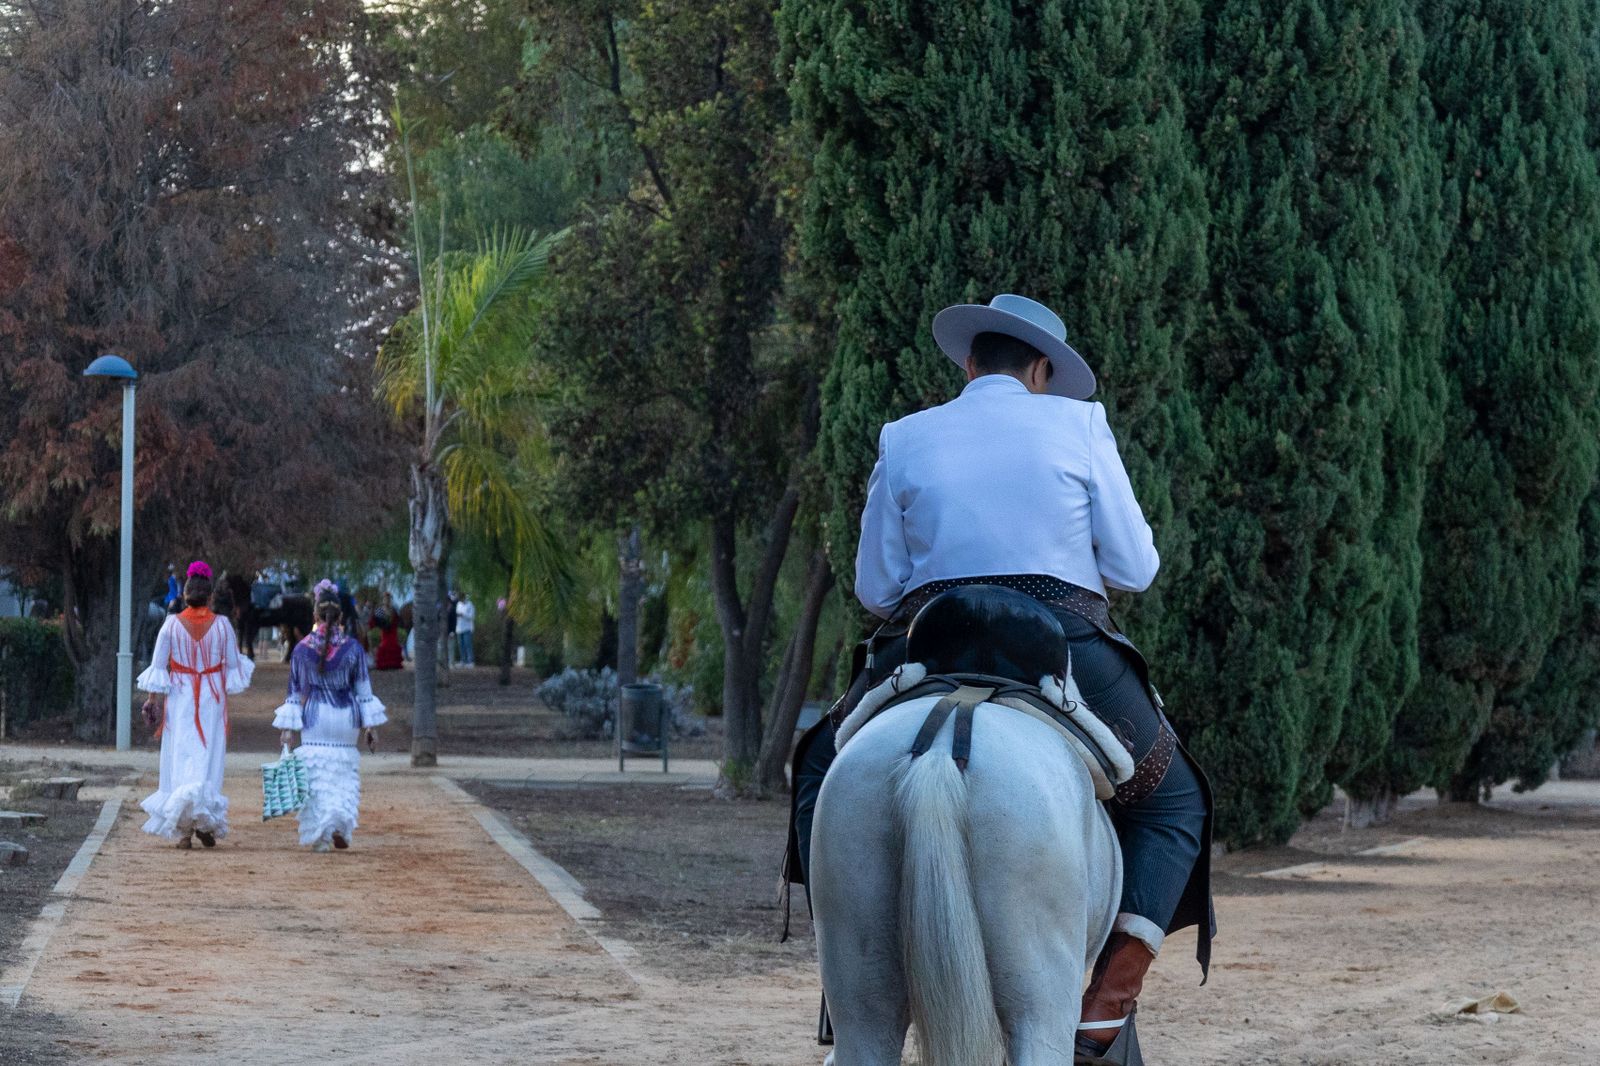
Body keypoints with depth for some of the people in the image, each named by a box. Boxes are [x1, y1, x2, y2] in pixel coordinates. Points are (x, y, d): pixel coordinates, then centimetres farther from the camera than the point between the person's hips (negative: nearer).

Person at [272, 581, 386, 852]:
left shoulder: (302, 649, -3)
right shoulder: (353, 649, -4)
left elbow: (295, 691, 1)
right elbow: (363, 690, -1)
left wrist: (288, 727, 5)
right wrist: (371, 726, 4)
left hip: (314, 719, 0)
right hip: (345, 718, 0)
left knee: (316, 777, 5)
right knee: (344, 776, 12)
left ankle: (319, 837, 0)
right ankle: (340, 826, -7)